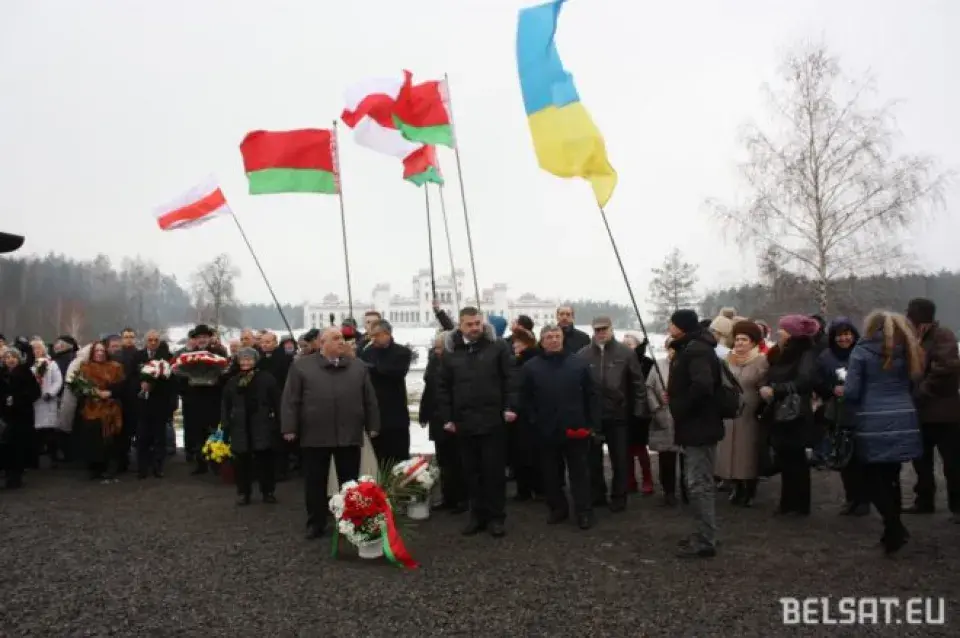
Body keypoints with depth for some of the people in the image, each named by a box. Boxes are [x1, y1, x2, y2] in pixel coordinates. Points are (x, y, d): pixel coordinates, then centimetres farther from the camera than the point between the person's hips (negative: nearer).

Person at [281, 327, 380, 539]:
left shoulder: (358, 367, 9)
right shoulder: (301, 366, 2)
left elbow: (369, 399, 11)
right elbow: (290, 400, -1)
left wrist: (372, 426, 7)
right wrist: (289, 428, -6)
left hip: (349, 435, 2)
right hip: (314, 435, -1)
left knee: (350, 482, 8)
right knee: (315, 482, 7)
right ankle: (316, 524, 20)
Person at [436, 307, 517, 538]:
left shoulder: (497, 346, -1)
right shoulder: (450, 351, 5)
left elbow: (509, 379, -2)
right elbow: (443, 387, 7)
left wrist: (510, 407, -10)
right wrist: (447, 417, 3)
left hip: (493, 420, -2)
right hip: (464, 422, 3)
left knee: (494, 471, 4)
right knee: (471, 472, 11)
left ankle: (496, 517, 15)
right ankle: (477, 515, 22)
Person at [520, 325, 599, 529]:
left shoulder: (579, 363, 2)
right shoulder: (531, 367, 1)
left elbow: (592, 395, 4)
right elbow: (525, 400, 1)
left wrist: (593, 424, -2)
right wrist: (533, 424, -5)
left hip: (576, 429, -1)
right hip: (546, 431, 1)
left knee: (580, 472, 6)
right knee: (550, 473, 12)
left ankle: (584, 511, 14)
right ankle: (557, 508, 26)